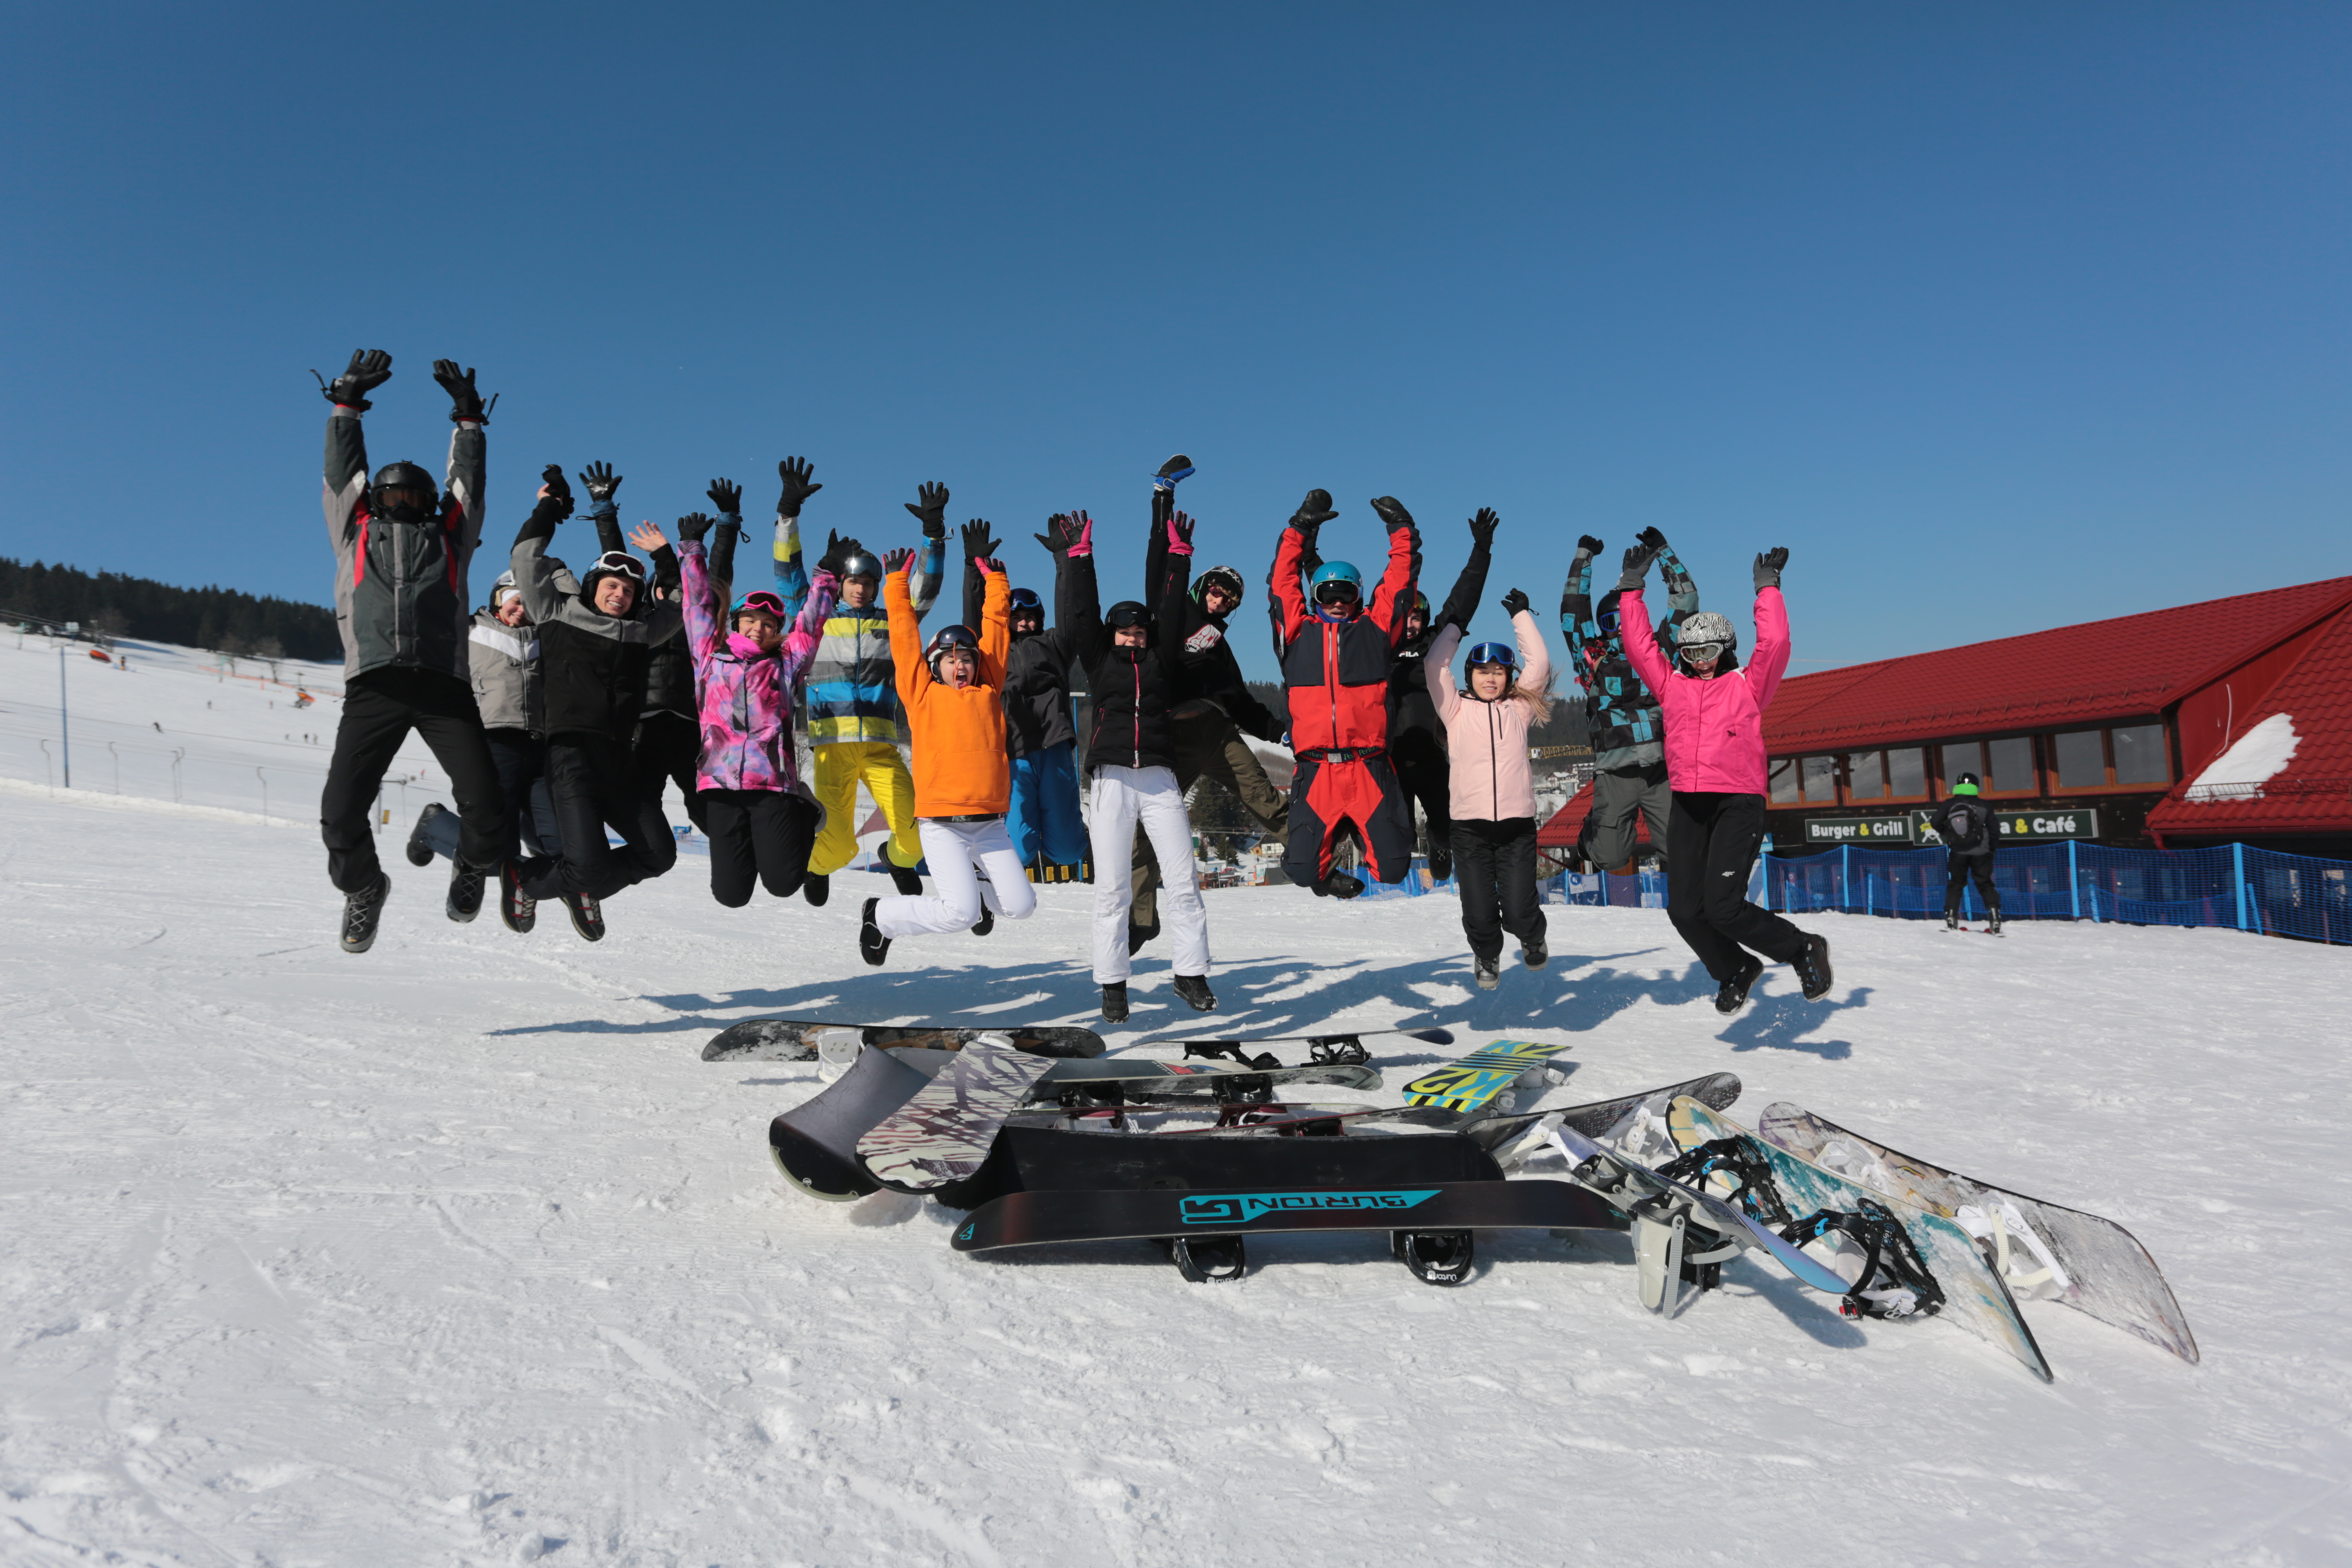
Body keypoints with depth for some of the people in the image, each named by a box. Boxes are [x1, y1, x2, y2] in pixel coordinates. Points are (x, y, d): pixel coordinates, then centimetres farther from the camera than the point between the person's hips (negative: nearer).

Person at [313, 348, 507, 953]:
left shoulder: (449, 537, 27)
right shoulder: (356, 533, 28)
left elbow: (468, 481, 27)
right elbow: (342, 470, 26)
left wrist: (468, 418, 29)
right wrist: (346, 403, 24)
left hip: (444, 686, -1)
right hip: (373, 687, 1)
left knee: (485, 803, -14)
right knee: (342, 812, -8)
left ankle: (473, 865, 19)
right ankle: (362, 887, 22)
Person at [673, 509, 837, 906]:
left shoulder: (785, 664, 14)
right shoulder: (710, 656, 15)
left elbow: (811, 624, 15)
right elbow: (699, 603, 18)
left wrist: (825, 576, 13)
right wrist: (692, 550, 19)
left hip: (773, 782, 0)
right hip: (722, 782, 0)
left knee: (782, 882, -10)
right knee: (732, 893, -4)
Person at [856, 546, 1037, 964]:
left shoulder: (988, 691, 13)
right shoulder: (922, 694, 6)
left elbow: (995, 628, 19)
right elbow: (904, 634, 9)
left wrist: (996, 582, 23)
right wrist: (897, 582, 12)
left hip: (990, 825, 4)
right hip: (941, 824, -4)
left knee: (1020, 905, -3)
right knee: (961, 913, -14)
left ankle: (977, 885, 30)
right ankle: (881, 916, 12)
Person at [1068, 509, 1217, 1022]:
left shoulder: (1160, 659, 15)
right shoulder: (1100, 660, 14)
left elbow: (1173, 609, 12)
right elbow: (1084, 612, 9)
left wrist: (1180, 555, 11)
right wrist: (1080, 556, 7)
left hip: (1160, 781, 1)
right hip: (1111, 781, -1)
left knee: (1184, 881, -3)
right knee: (1111, 889, -2)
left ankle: (1191, 975, 7)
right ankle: (1113, 985, 5)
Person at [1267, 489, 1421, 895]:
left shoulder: (1374, 630, 13)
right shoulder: (1298, 632, 13)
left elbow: (1399, 584, 14)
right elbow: (1282, 581, 13)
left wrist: (1402, 531, 16)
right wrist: (1300, 529, 14)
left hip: (1370, 768, 0)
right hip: (1316, 770, 0)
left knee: (1394, 867, -3)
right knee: (1305, 868, -5)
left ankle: (1363, 836, 32)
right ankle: (1327, 874, 31)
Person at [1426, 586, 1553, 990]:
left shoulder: (1519, 709, 12)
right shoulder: (1457, 710, 10)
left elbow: (1539, 663, 7)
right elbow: (1435, 666, 2)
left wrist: (1521, 616, 13)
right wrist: (1454, 627, 14)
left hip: (1517, 823, 0)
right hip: (1469, 825, 0)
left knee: (1518, 912, -6)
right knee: (1479, 915, -2)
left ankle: (1533, 939, 32)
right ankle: (1487, 957, 33)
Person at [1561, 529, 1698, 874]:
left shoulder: (1658, 652, 14)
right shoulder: (1593, 658, 9)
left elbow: (1685, 601, 17)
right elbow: (1573, 610, 7)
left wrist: (1663, 551, 20)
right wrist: (1584, 556, 14)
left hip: (1662, 771, 2)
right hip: (1615, 774, -2)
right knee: (1610, 860, 0)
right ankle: (1591, 834, 34)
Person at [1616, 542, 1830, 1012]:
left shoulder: (1748, 685, 6)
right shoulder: (1672, 685, 14)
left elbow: (1775, 644, -7)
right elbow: (1638, 644, 12)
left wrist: (1767, 588, -1)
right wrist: (1632, 587, 11)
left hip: (1738, 803, -5)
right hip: (1687, 806, 5)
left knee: (1723, 907, -16)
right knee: (1684, 910, 1)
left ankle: (1804, 949, 9)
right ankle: (1735, 970, 28)